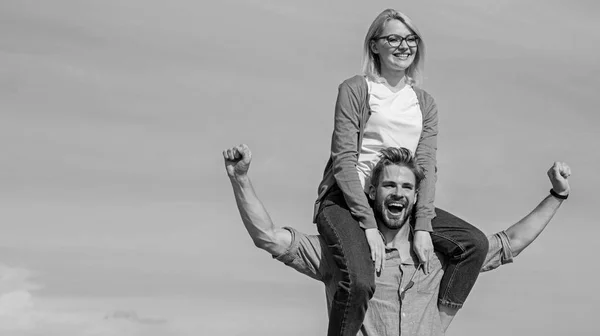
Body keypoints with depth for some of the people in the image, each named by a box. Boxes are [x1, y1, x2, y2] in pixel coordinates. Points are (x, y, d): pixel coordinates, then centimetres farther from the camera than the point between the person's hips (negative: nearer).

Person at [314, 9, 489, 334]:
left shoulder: (424, 104, 13)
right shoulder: (355, 90, -2)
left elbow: (427, 166, 3)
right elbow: (343, 161, -10)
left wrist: (423, 227, -12)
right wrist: (369, 226, -19)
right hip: (345, 200, -6)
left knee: (475, 243, -7)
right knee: (360, 280, -31)